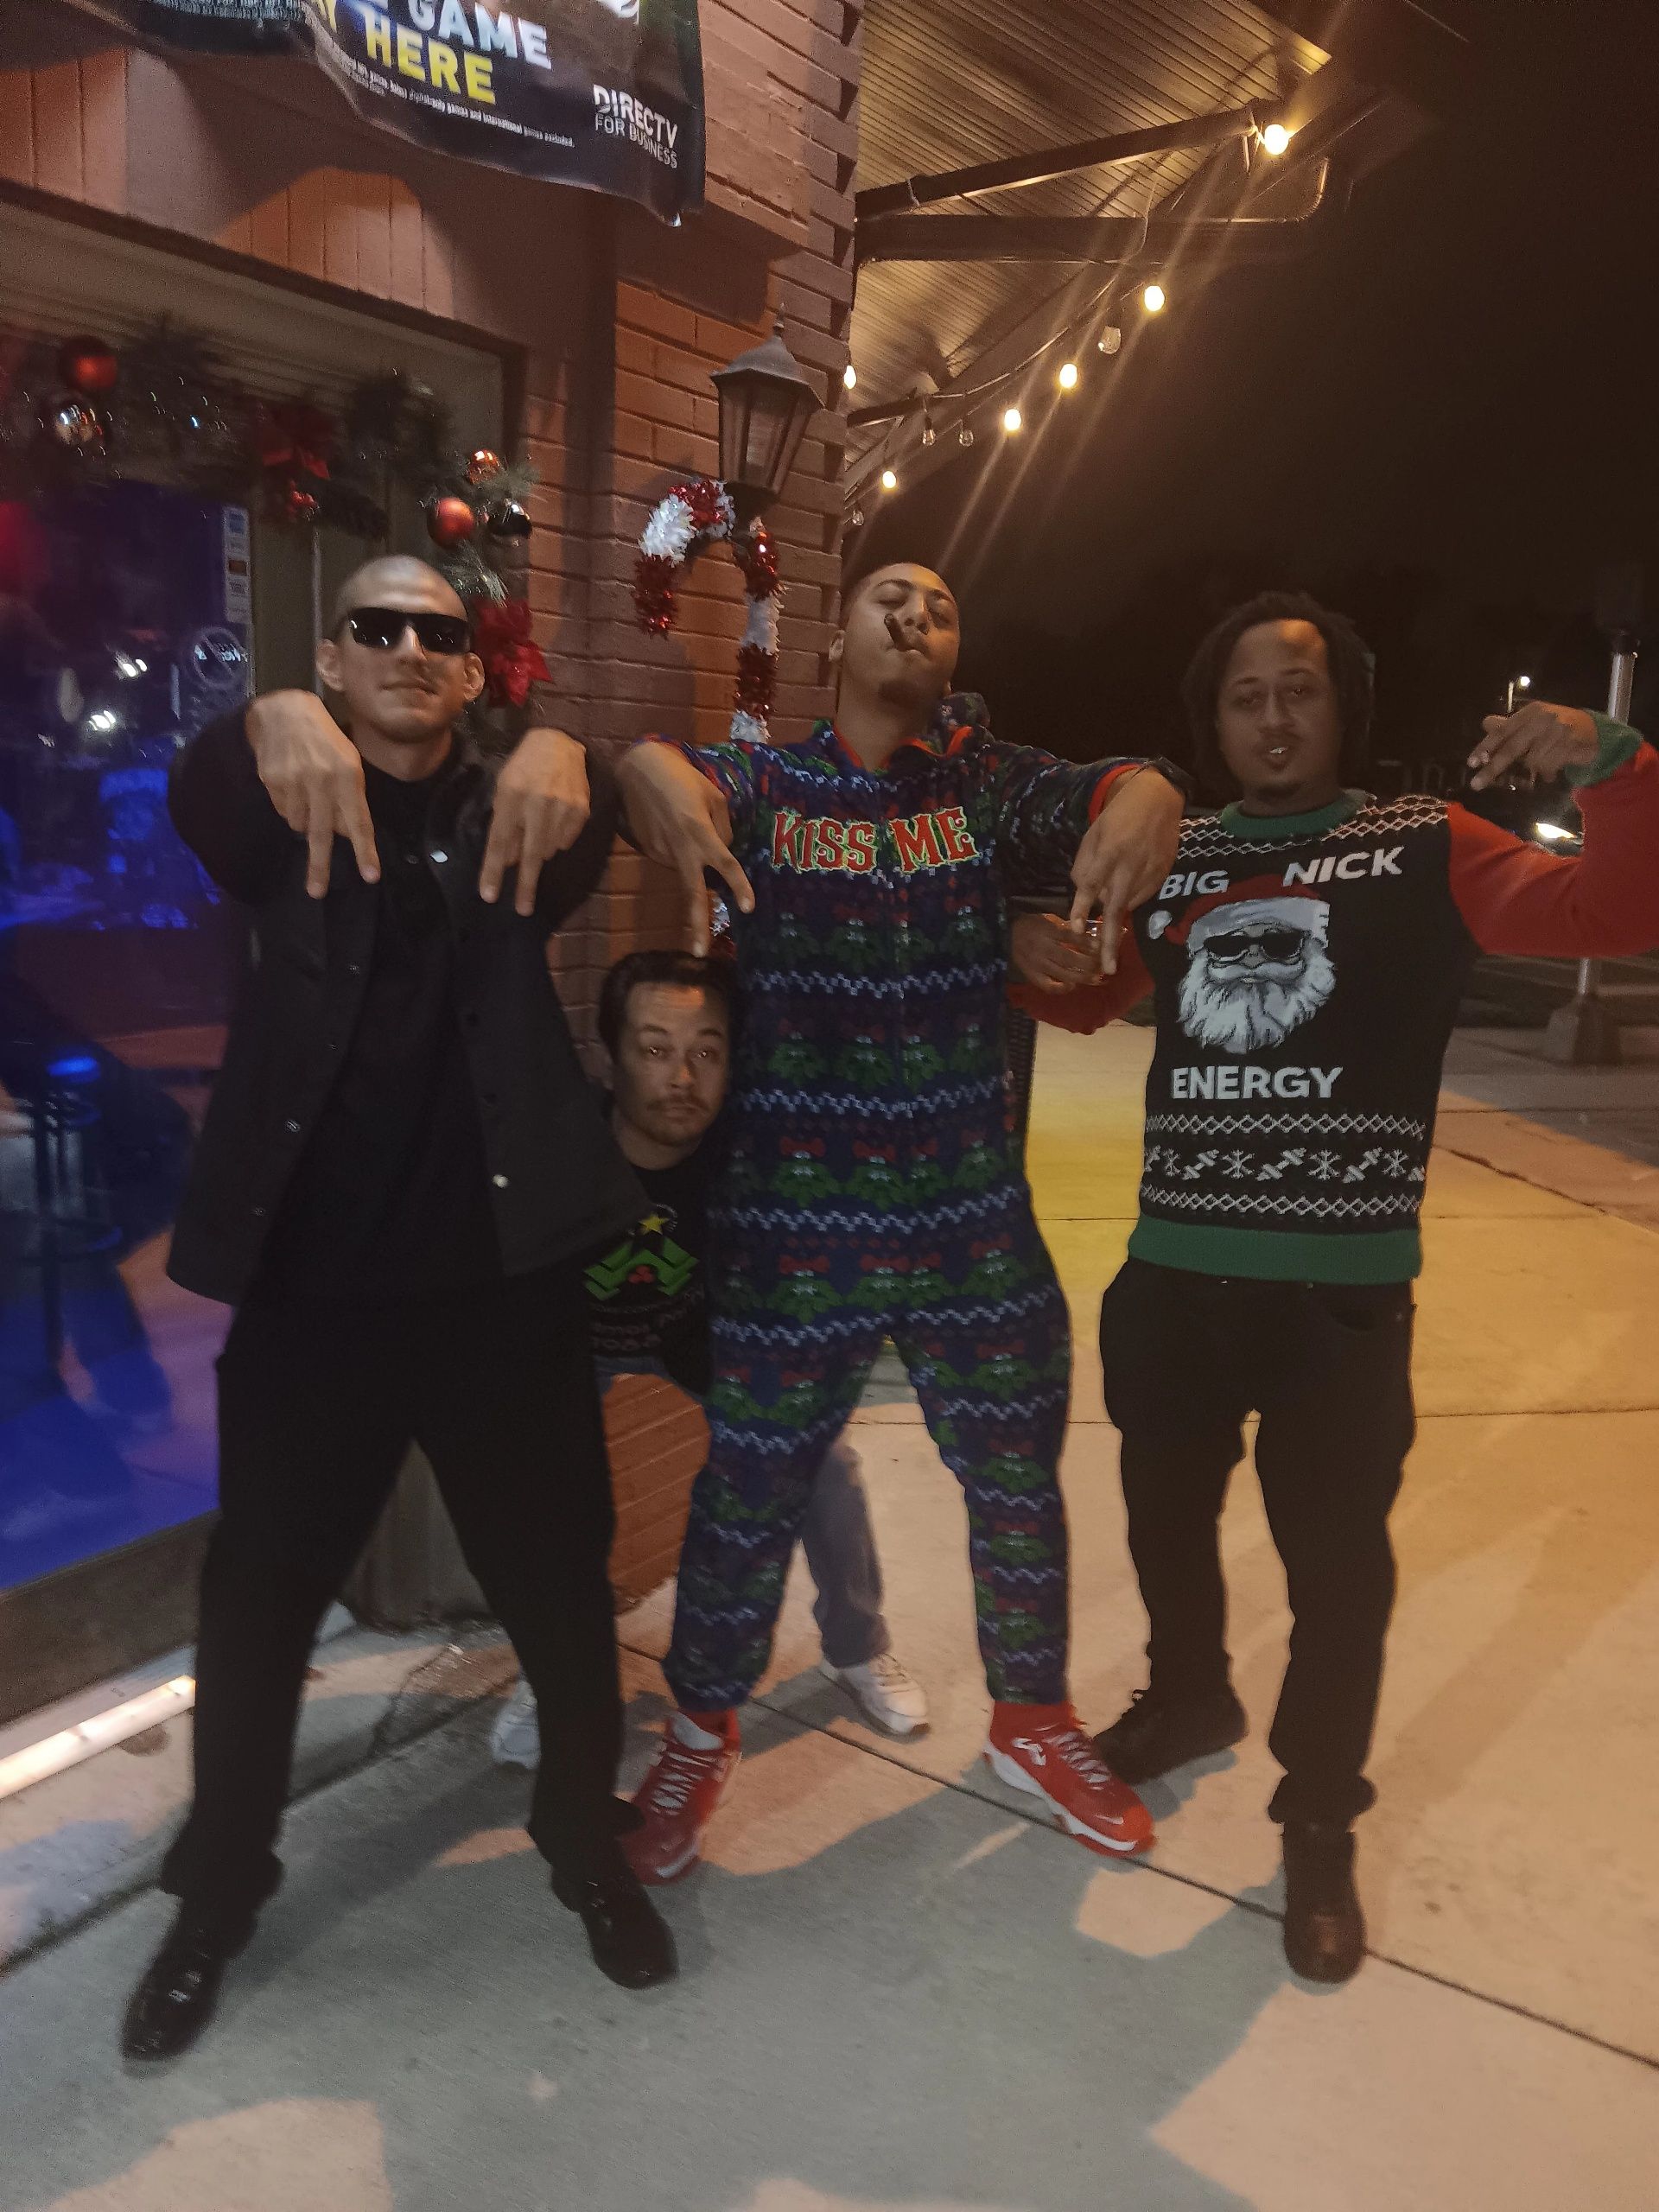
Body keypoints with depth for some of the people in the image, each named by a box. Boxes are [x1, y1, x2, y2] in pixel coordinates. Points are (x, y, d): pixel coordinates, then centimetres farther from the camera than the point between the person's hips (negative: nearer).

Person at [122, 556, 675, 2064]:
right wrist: (274, 726, -39)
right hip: (312, 1286, 0)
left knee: (561, 1586, 11)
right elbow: (196, 799, -16)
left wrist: (562, 756, -38)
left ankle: (590, 1847, 36)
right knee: (261, 1597, 12)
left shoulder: (514, 823, 7)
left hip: (500, 1281, 0)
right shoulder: (284, 817, 5)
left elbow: (595, 828, -15)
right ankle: (219, 1892, 36)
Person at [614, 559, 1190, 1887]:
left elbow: (1096, 794, -12)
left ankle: (1034, 1724, 41)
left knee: (1020, 1482, 15)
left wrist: (1144, 792, -36)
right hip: (791, 1226, -2)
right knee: (748, 1497, 9)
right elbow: (663, 770, -18)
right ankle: (700, 1739, 36)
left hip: (975, 1222, 2)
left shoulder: (987, 785, 3)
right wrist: (650, 770, -42)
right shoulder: (763, 784, -1)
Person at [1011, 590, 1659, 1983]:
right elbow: (1089, 1003, 22)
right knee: (1167, 1514, 21)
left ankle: (1319, 1825, 29)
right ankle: (1190, 1699, 49)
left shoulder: (1427, 848, -2)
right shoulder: (1173, 860, 8)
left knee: (1336, 1561, 6)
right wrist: (1039, 955, 0)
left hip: (1341, 1286, -4)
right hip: (1173, 1268, 4)